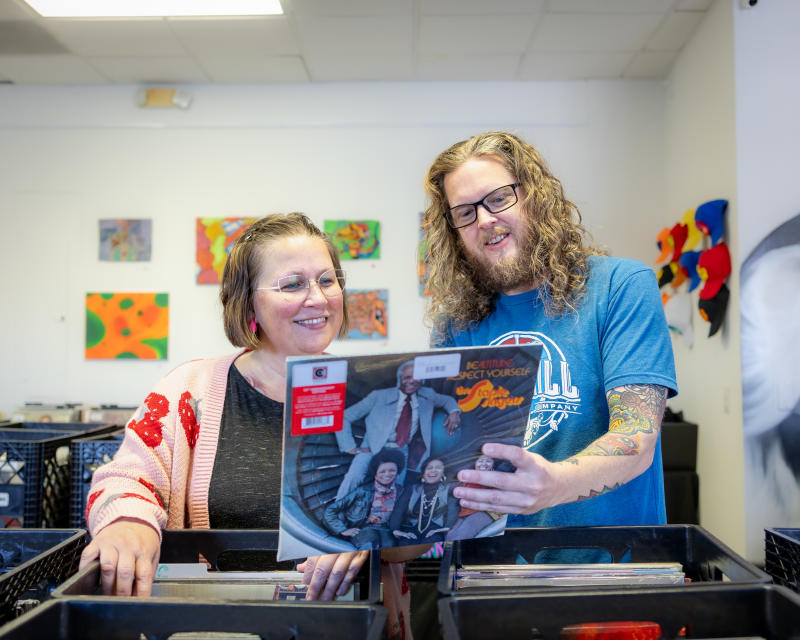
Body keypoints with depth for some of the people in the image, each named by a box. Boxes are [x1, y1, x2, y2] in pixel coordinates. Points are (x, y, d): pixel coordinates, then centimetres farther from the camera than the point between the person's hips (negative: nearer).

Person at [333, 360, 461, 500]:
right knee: (353, 477, -29)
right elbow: (344, 417, 2)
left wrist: (454, 411, 10)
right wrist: (351, 447, -8)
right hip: (374, 448, -2)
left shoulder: (427, 396, 12)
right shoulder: (379, 396, 1)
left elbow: (446, 400, 33)